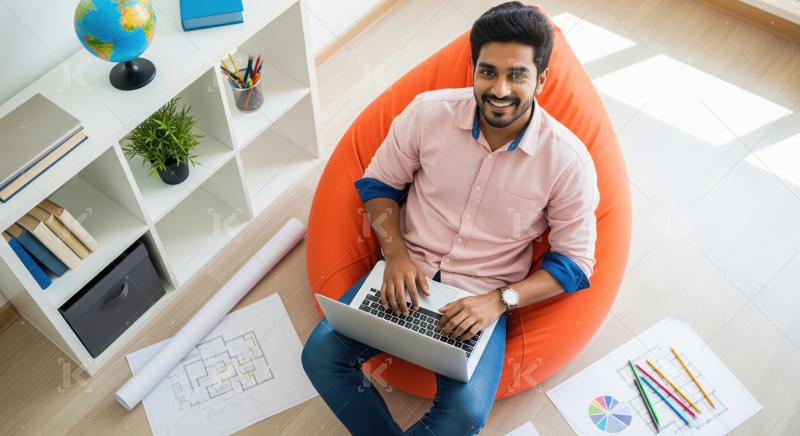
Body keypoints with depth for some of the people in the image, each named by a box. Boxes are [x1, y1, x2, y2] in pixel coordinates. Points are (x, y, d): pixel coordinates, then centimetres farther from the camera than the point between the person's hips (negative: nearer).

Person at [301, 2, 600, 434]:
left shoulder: (568, 161, -15)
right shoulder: (429, 112, -11)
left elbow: (574, 261, -6)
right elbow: (379, 182, 4)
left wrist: (500, 300, -19)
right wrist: (396, 253, -12)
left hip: (483, 299, -2)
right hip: (408, 274, 2)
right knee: (320, 354, -16)